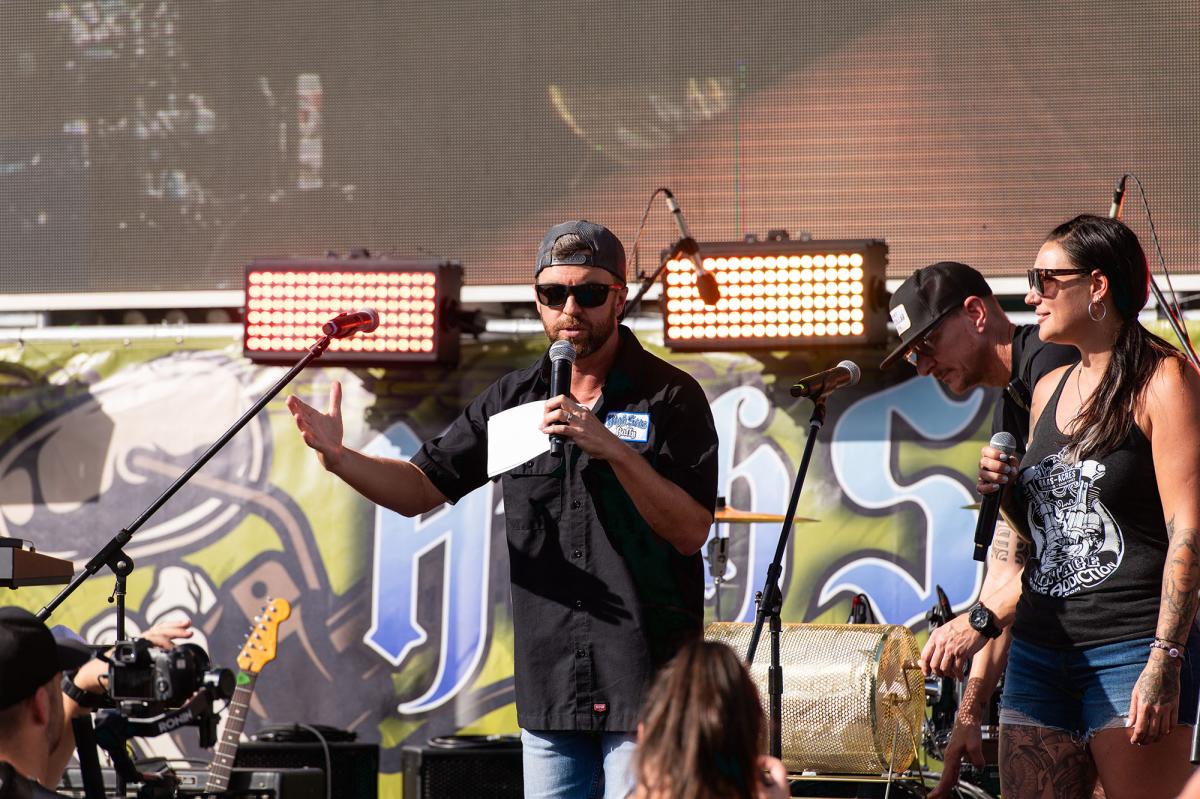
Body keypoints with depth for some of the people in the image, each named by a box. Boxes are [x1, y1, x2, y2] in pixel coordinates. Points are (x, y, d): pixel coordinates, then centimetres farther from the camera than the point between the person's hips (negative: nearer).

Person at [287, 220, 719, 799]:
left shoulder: (671, 397, -3)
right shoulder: (515, 399, 11)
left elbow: (692, 530, -10)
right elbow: (420, 488, 13)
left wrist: (615, 450, -21)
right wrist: (339, 457, -5)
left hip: (645, 686, -5)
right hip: (548, 684, 5)